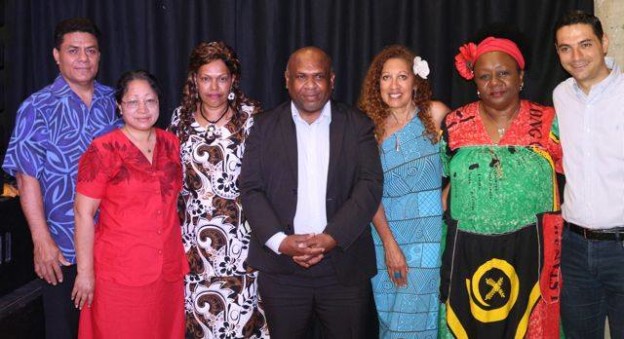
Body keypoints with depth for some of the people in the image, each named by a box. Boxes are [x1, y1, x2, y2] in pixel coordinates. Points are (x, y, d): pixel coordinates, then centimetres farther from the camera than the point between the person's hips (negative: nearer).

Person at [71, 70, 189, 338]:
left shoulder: (171, 144, 6)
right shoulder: (103, 150, -9)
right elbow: (83, 214, -9)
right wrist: (85, 271, -11)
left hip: (168, 270, 5)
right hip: (119, 273, -5)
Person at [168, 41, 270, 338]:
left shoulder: (251, 116, -3)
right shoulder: (181, 117, 7)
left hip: (241, 229, -3)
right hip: (194, 229, 3)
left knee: (242, 302, -1)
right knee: (197, 306, 7)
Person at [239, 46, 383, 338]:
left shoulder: (358, 126, 5)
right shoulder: (265, 126, 6)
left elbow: (370, 186, -5)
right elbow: (251, 189, -1)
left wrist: (331, 237, -16)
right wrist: (280, 241, -14)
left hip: (344, 265, 0)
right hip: (280, 268, 0)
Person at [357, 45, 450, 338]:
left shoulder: (435, 114, -3)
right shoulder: (372, 125, 1)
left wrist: (446, 200, -13)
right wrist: (389, 243, -8)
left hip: (427, 233, -2)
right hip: (386, 233, 2)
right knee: (387, 315, 11)